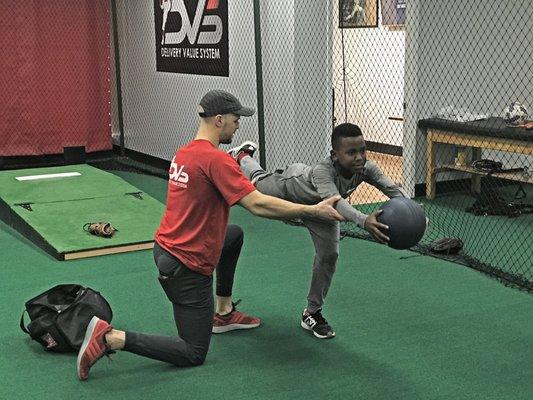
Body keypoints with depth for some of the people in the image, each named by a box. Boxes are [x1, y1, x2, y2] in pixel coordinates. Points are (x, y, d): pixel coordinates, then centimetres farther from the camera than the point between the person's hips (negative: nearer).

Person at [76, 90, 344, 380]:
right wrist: (314, 211, -20)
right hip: (186, 267, -9)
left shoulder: (184, 153, 5)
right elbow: (257, 205, -25)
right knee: (193, 354, 2)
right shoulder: (216, 159, -21)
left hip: (167, 248, 9)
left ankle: (222, 313, 33)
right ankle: (111, 338, -7)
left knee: (235, 235, 31)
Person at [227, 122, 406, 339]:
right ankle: (242, 155, 62)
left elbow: (391, 187, -45)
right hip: (290, 184, -4)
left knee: (329, 256, 1)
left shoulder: (366, 168, -37)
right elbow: (335, 200, -68)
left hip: (318, 206, 4)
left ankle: (312, 313, 20)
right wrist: (364, 220, -85)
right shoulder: (322, 170, -51)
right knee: (258, 182, 28)